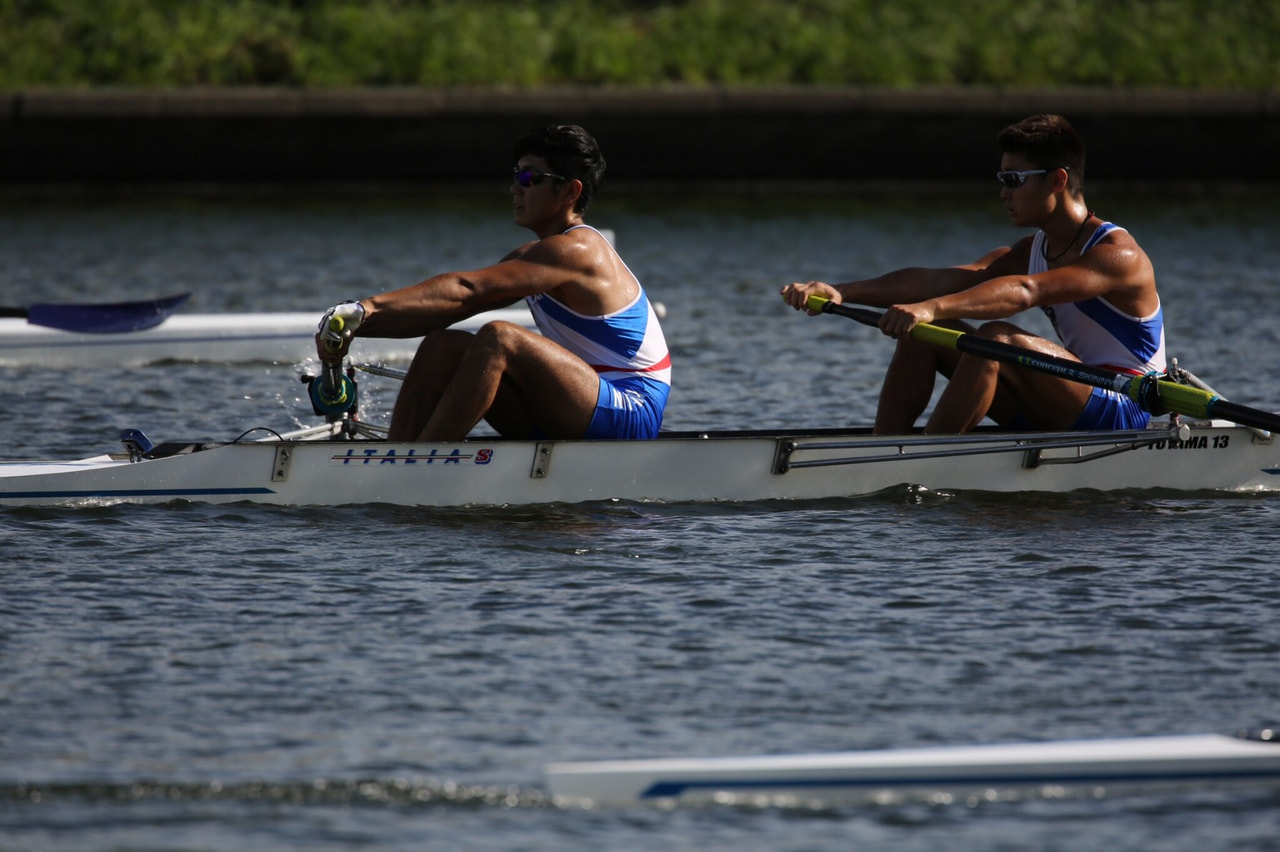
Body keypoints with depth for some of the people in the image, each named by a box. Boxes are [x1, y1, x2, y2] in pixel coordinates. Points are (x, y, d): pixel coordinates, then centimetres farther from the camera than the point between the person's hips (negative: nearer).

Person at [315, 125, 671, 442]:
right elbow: (451, 308, 8)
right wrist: (355, 324, -4)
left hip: (629, 416, -9)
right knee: (442, 345, 0)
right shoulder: (531, 259, 15)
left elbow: (465, 289, -24)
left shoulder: (575, 250, -15)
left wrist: (368, 307, -30)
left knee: (499, 338, -29)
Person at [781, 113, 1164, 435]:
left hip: (1124, 413, -8)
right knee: (923, 331, -1)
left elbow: (1024, 292, -34)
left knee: (997, 338, -31)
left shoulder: (1118, 255, -16)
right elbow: (935, 280, -3)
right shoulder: (1028, 254, 10)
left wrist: (934, 308, -47)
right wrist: (841, 291, -16)